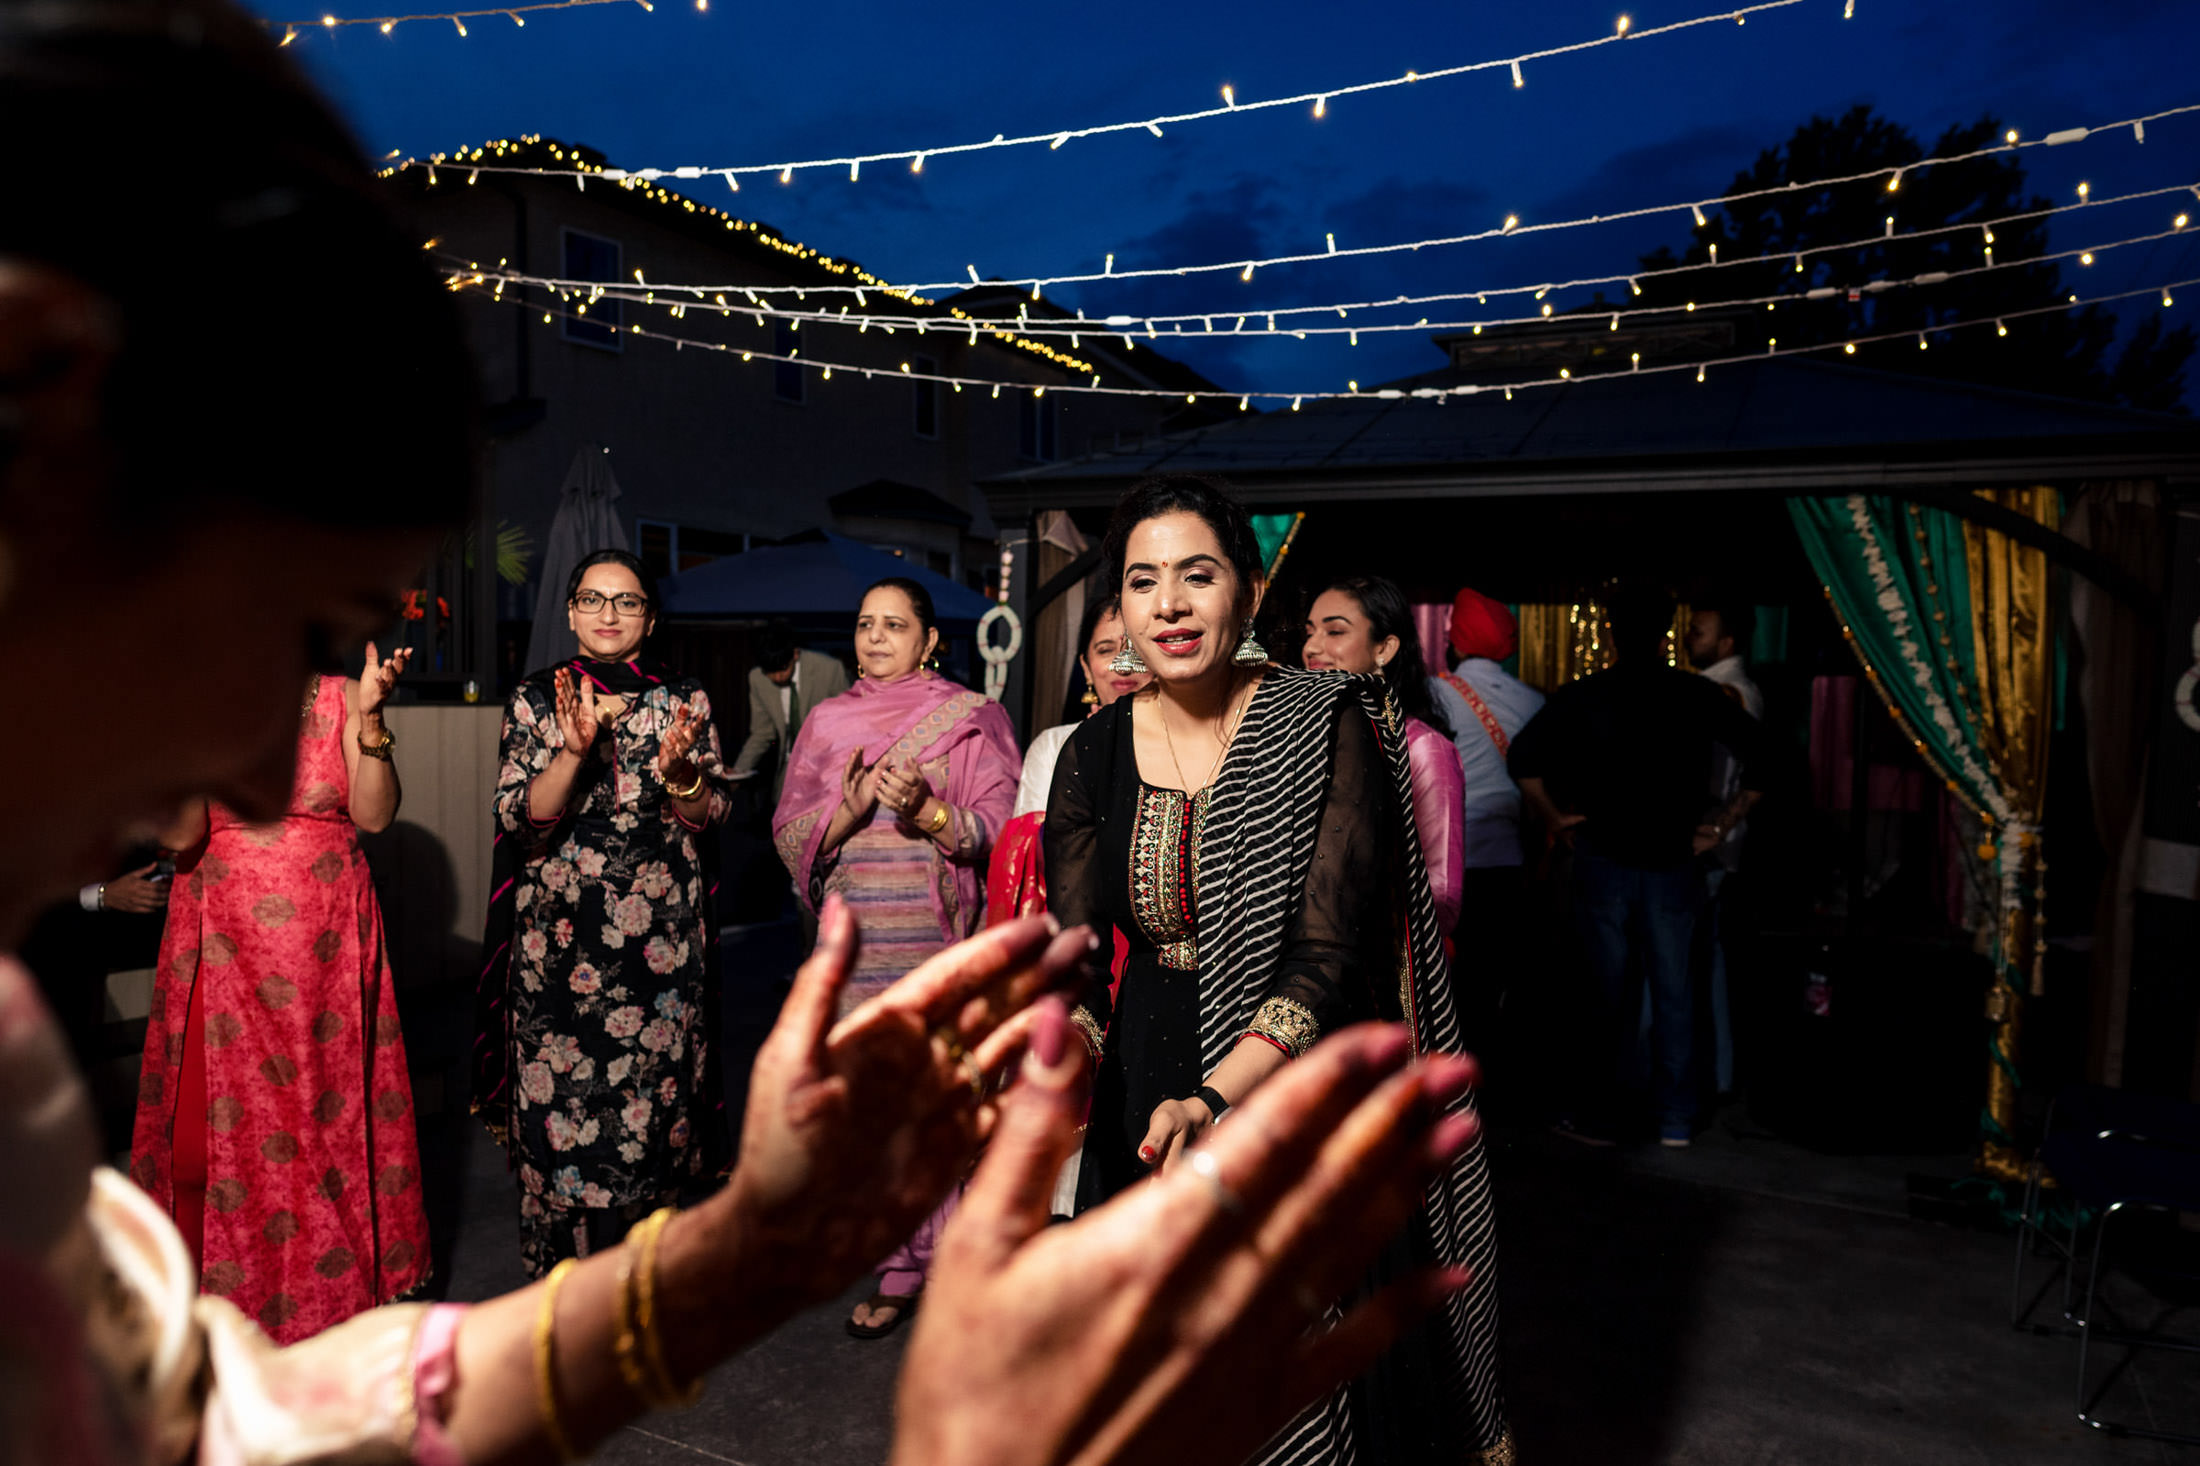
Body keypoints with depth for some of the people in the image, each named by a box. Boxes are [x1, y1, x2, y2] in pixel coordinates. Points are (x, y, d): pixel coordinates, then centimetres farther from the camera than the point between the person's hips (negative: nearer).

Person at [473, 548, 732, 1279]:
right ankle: (561, 1277, 19)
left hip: (661, 932, 1)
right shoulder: (537, 699, 4)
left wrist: (678, 773, -18)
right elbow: (518, 819, -5)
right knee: (560, 1100, 1)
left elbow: (711, 815, 3)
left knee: (651, 1095, 3)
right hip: (560, 931, 0)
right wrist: (574, 752, -21)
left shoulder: (684, 700, 6)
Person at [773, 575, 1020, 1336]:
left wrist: (927, 813, -18)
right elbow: (788, 832, 7)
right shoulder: (827, 722, 12)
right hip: (855, 943, 3)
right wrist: (848, 809, -11)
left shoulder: (971, 719, 3)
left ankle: (908, 1264, 14)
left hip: (939, 942, -3)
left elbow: (1001, 830, -3)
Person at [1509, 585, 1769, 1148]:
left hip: (1603, 862, -1)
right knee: (1673, 992, 10)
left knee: (1610, 993, 7)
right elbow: (1759, 759, -1)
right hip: (1673, 863, 1)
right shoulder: (1699, 696, 1)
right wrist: (1722, 824, 4)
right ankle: (1675, 1118, 16)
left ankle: (1600, 1116, 13)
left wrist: (1556, 818, -3)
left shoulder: (1581, 696, -3)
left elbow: (1524, 758, -12)